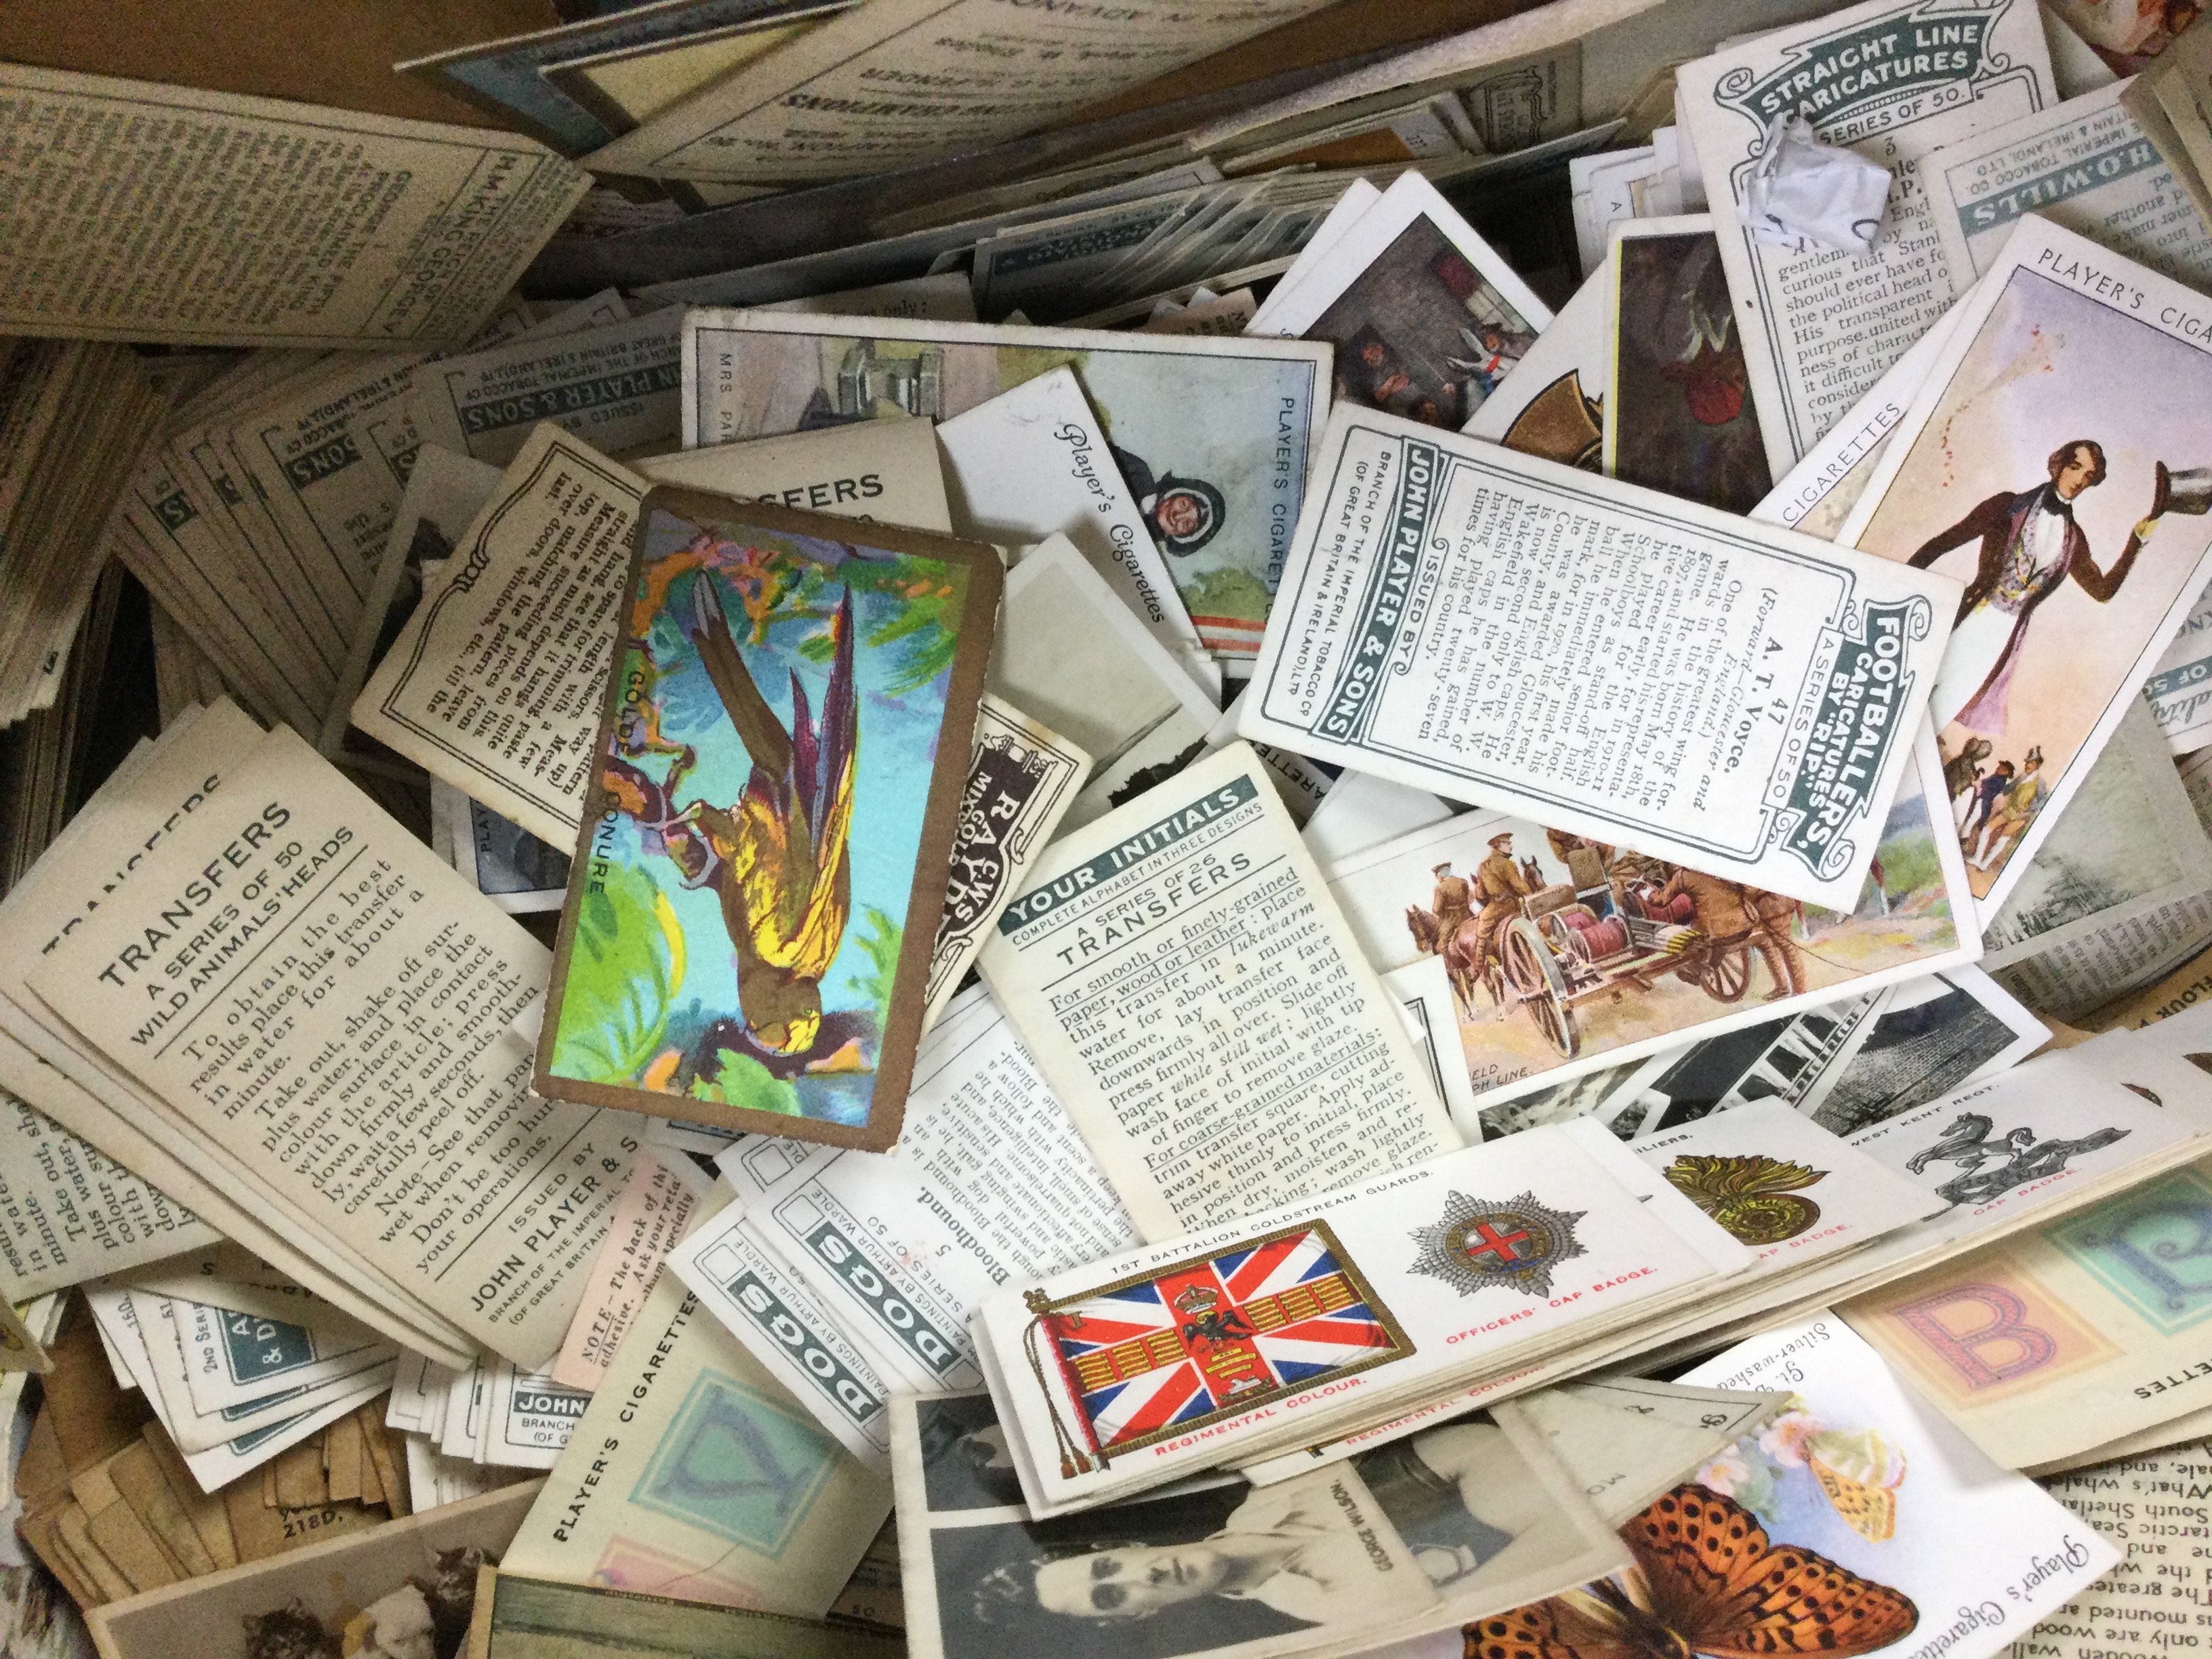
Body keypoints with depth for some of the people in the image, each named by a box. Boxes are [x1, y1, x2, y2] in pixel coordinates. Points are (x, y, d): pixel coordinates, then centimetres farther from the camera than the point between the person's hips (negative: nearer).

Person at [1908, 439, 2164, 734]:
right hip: (1969, 623, -4)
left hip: (2007, 640, 4)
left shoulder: (2073, 539, 12)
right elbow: (1945, 542, -3)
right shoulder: (2010, 506, -1)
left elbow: (2103, 590, 16)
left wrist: (2138, 539, 9)